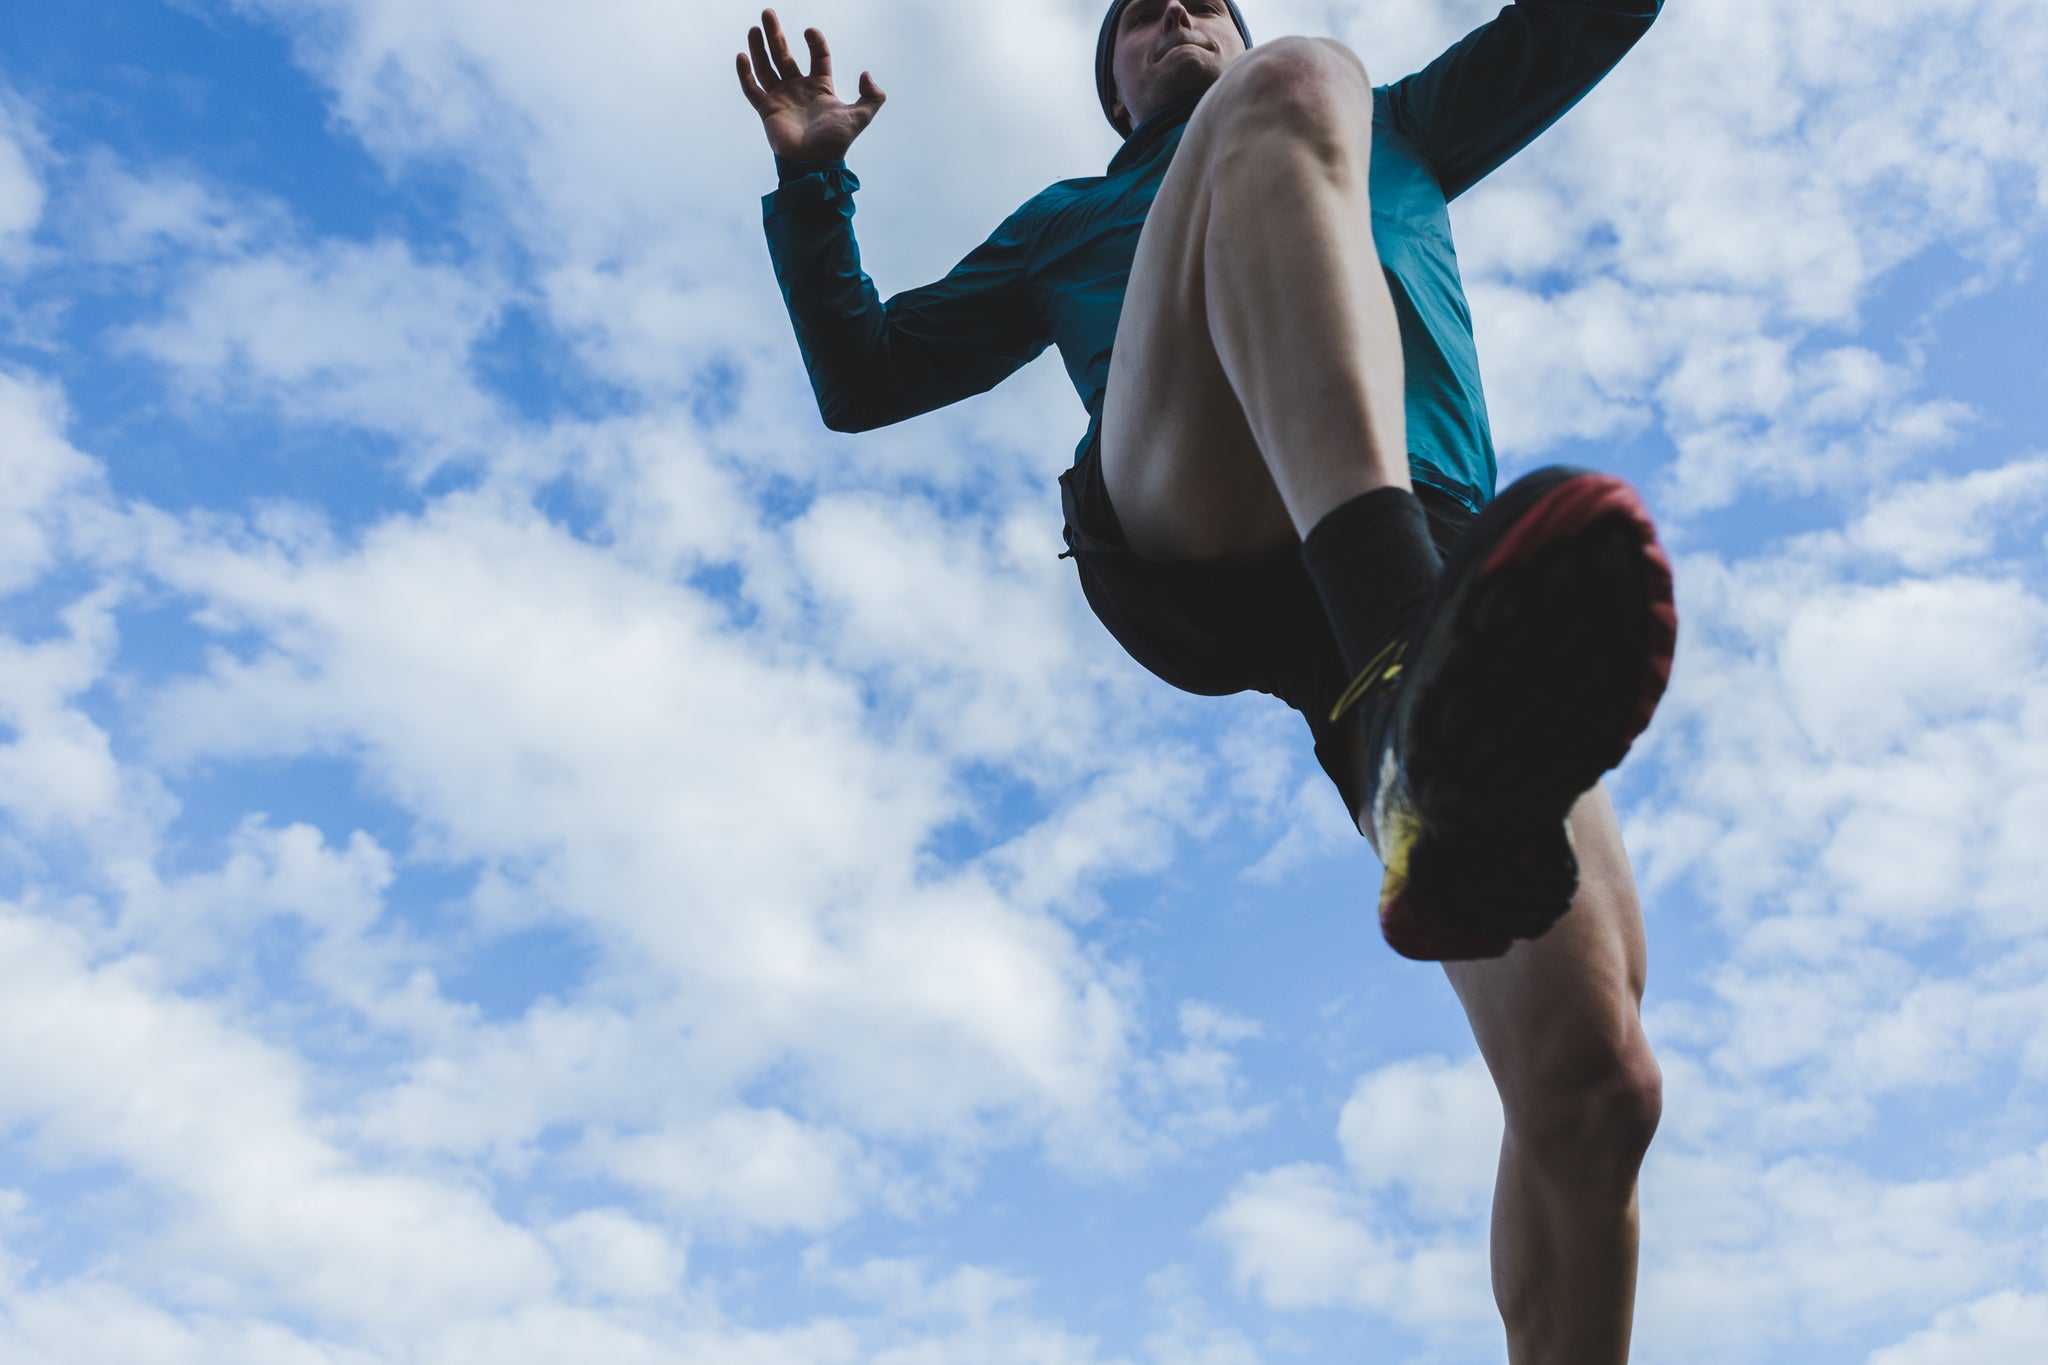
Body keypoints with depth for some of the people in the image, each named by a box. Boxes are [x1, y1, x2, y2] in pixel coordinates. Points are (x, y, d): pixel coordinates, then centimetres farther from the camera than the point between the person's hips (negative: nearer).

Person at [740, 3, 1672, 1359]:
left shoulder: (1401, 134, 43)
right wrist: (811, 181, 24)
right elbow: (862, 377, 36)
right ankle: (1417, 687, -51)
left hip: (1428, 558, 2)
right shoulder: (1073, 223, 39)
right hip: (1181, 532, -2)